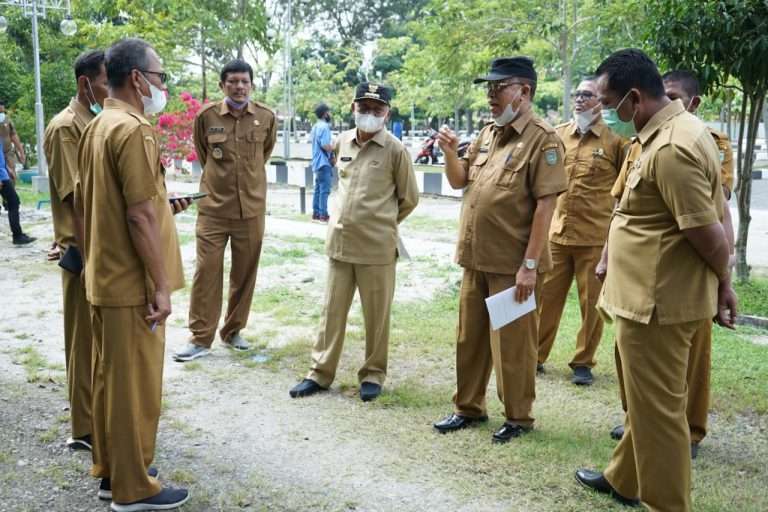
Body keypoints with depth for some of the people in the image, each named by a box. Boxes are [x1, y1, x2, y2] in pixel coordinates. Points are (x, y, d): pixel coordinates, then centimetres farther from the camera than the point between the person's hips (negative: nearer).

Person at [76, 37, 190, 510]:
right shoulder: (133, 129, -18)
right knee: (135, 383, 1)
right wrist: (161, 286, -19)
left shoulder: (97, 126, 12)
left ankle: (110, 470, 29)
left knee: (110, 376, 17)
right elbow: (139, 216, -22)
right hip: (131, 282, -10)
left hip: (103, 277, 10)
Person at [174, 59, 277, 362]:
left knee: (245, 273, 9)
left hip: (252, 207, 1)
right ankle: (201, 338, 8)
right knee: (207, 271, -2)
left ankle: (233, 331, 25)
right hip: (214, 206, -1)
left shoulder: (266, 117, -2)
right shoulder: (206, 116, -5)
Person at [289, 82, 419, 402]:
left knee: (376, 315, 7)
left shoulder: (395, 150, -8)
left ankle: (373, 374, 22)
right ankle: (321, 372, 22)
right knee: (332, 310, 11)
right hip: (339, 243, 5)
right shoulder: (342, 142, 7)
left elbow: (409, 198, 1)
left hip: (376, 248, -4)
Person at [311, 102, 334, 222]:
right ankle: (323, 214, -8)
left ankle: (316, 213, 15)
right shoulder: (324, 127, -14)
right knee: (324, 190, -8)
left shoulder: (316, 126, 16)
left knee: (318, 189, 12)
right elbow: (325, 146, -22)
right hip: (324, 162, -10)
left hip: (317, 162, 10)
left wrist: (332, 147, 13)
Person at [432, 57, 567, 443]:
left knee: (512, 343, 5)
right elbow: (458, 181, 17)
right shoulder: (487, 133, 11)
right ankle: (468, 407, 32)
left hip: (513, 263, -7)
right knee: (469, 338, 16)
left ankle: (518, 417, 22)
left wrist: (530, 265, -20)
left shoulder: (542, 139, -12)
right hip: (475, 258, 8)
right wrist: (450, 152, -4)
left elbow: (545, 205, -17)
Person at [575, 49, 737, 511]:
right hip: (655, 294, 11)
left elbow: (707, 232, -21)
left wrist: (723, 281, -3)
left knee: (657, 408, 4)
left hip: (657, 299, -11)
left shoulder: (670, 148, -24)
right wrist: (722, 282, 15)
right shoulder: (678, 127, 9)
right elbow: (715, 218, 13)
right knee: (646, 399, 23)